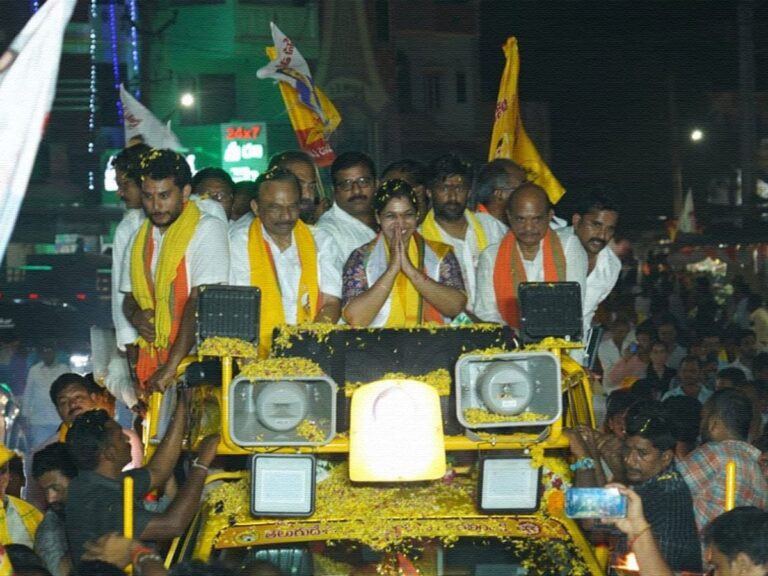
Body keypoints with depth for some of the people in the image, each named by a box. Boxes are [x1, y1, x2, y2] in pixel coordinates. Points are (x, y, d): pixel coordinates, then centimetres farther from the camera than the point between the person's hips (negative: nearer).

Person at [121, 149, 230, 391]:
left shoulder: (208, 229, -5)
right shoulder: (141, 238, 16)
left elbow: (201, 301, -13)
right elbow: (129, 296, 24)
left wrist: (171, 367, -18)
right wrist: (135, 315, -1)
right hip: (151, 361, 5)